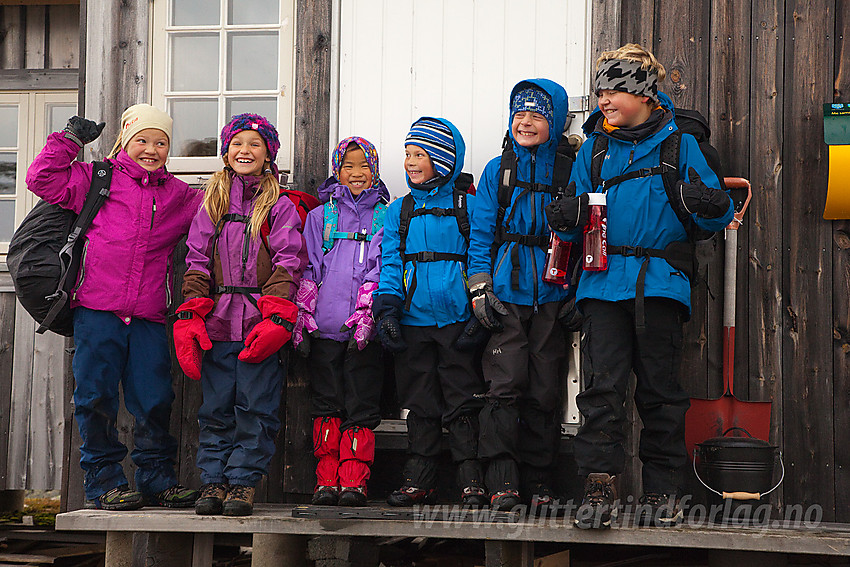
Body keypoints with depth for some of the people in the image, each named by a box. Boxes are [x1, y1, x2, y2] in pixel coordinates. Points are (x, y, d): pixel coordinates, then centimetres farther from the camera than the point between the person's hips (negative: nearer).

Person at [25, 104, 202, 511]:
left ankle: (157, 478, 15)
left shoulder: (179, 196, 17)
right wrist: (69, 140, 3)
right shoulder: (97, 179, 8)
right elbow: (43, 179, 5)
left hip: (148, 316, 3)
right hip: (97, 309, -2)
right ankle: (103, 482, 9)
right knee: (96, 395, 0)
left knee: (154, 400, 3)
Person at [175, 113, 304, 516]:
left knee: (256, 407, -3)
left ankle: (243, 483, 4)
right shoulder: (212, 203, 14)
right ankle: (213, 481, 11)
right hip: (218, 321, 3)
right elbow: (197, 262, 9)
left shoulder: (280, 206, 5)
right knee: (216, 407, 4)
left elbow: (287, 265, -2)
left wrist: (275, 319, -15)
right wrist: (189, 317, -3)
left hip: (261, 324, -2)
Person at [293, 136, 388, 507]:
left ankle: (354, 481, -2)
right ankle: (326, 480, 5)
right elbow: (309, 270, 11)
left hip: (366, 327, -1)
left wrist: (366, 312, -11)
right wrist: (303, 318, 2)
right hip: (324, 324, 2)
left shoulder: (385, 218, 12)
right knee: (328, 404, 2)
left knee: (361, 407, -4)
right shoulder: (320, 216, 17)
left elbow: (381, 269, 2)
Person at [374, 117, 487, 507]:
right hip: (413, 320, 3)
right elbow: (390, 264, 8)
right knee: (420, 404, 7)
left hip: (457, 318, -3)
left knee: (462, 400, -3)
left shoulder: (468, 207, 4)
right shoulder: (399, 212, 13)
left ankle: (471, 482, 1)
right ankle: (419, 482, 12)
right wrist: (386, 310, -4)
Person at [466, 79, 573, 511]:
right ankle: (502, 481, -9)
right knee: (505, 384, -10)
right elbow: (481, 234, 7)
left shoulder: (568, 173, 7)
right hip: (506, 294, 0)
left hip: (551, 296, 0)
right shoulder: (497, 171, 9)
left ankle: (538, 480, 11)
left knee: (544, 390, 2)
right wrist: (480, 289, -2)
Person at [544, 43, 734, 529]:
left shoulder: (678, 145, 6)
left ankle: (663, 491, 12)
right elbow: (575, 219, 16)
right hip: (604, 282, 2)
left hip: (660, 283, -1)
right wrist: (568, 217, -7)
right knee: (602, 385, -9)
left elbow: (717, 216, 4)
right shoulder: (594, 148, 14)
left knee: (660, 389, 3)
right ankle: (600, 487, -8)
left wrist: (709, 205, -19)